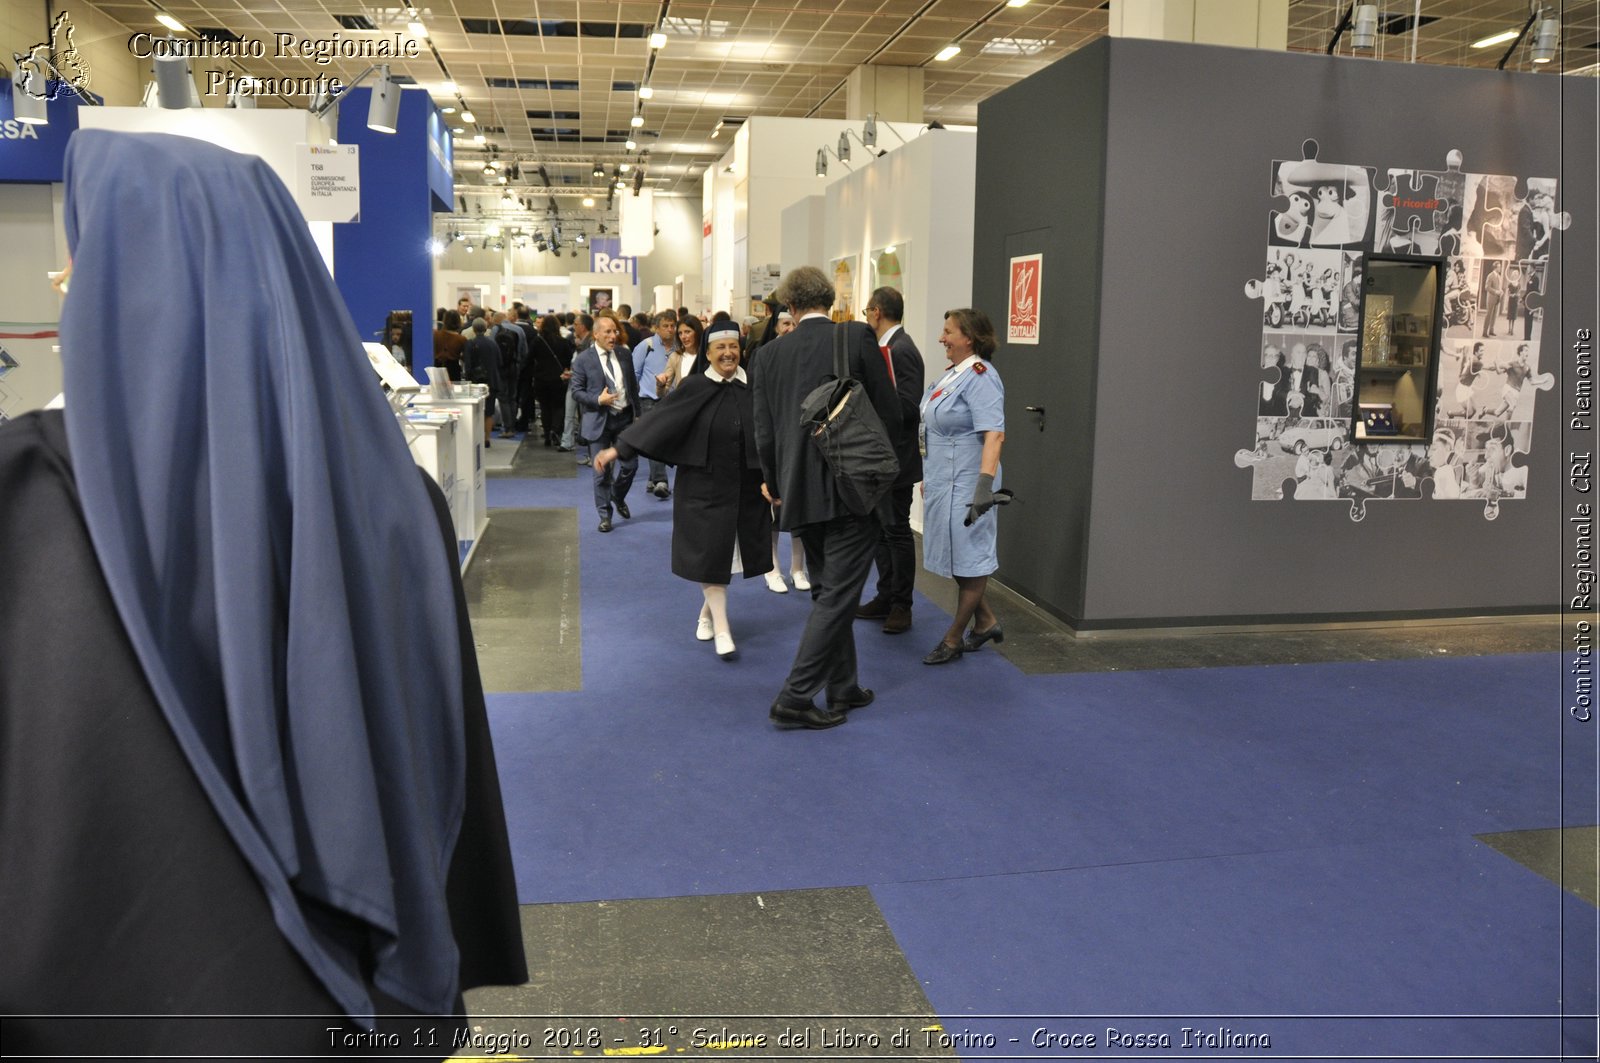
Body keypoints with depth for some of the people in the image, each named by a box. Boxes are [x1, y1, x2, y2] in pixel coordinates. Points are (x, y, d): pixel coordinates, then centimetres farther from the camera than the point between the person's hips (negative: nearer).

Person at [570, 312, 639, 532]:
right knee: (602, 470, 4)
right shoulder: (583, 360, -7)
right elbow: (576, 392, -5)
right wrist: (598, 399, -20)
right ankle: (605, 514, 17)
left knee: (630, 464, 4)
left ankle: (618, 497, 33)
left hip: (624, 417, 3)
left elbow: (633, 385, 12)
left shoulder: (624, 354, 5)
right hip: (600, 421, -3)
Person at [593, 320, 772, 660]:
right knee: (709, 552, -3)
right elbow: (656, 418, -9)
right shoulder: (694, 388, -5)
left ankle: (709, 610, 35)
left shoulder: (753, 387, 1)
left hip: (745, 486, 3)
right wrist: (618, 448, -15)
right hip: (705, 486, -3)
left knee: (728, 551, 12)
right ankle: (722, 628, 4)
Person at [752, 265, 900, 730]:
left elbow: (764, 431, 5)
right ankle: (794, 697, -2)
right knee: (837, 597, 0)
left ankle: (842, 688, 26)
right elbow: (890, 412, -5)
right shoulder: (858, 337, -6)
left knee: (828, 593, 17)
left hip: (802, 491, 5)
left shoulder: (770, 353, 3)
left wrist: (774, 483, 20)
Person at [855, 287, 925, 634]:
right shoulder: (885, 348, 12)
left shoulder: (901, 350, -18)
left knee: (896, 530, 0)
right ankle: (886, 596, 26)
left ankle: (901, 606, 12)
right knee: (880, 527, 15)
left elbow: (907, 406, -24)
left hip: (895, 458, -10)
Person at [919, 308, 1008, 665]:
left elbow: (994, 434, -27)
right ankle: (985, 621, 30)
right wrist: (928, 476, 23)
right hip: (943, 481, 10)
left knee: (968, 558, 3)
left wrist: (985, 485, -35)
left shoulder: (979, 377, -17)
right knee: (956, 556, 16)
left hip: (964, 485, -10)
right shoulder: (952, 374, 11)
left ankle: (954, 639, 13)